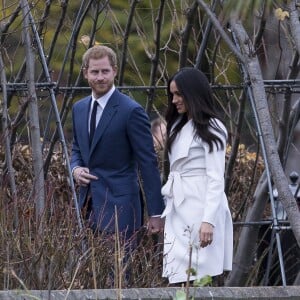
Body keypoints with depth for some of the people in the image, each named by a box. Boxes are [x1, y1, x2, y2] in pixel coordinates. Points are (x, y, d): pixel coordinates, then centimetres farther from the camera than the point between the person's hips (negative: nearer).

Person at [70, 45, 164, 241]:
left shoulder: (131, 111, -10)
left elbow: (148, 163, -9)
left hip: (119, 206, -6)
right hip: (89, 206, 6)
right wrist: (76, 168, 1)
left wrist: (156, 213, -11)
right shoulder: (79, 109, 12)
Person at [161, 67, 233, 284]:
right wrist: (159, 209, 16)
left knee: (199, 280, -11)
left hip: (199, 208, -8)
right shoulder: (179, 126, 18)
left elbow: (216, 179, -12)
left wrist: (208, 220, -21)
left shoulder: (211, 129, -6)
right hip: (178, 210, 8)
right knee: (177, 279, 0)